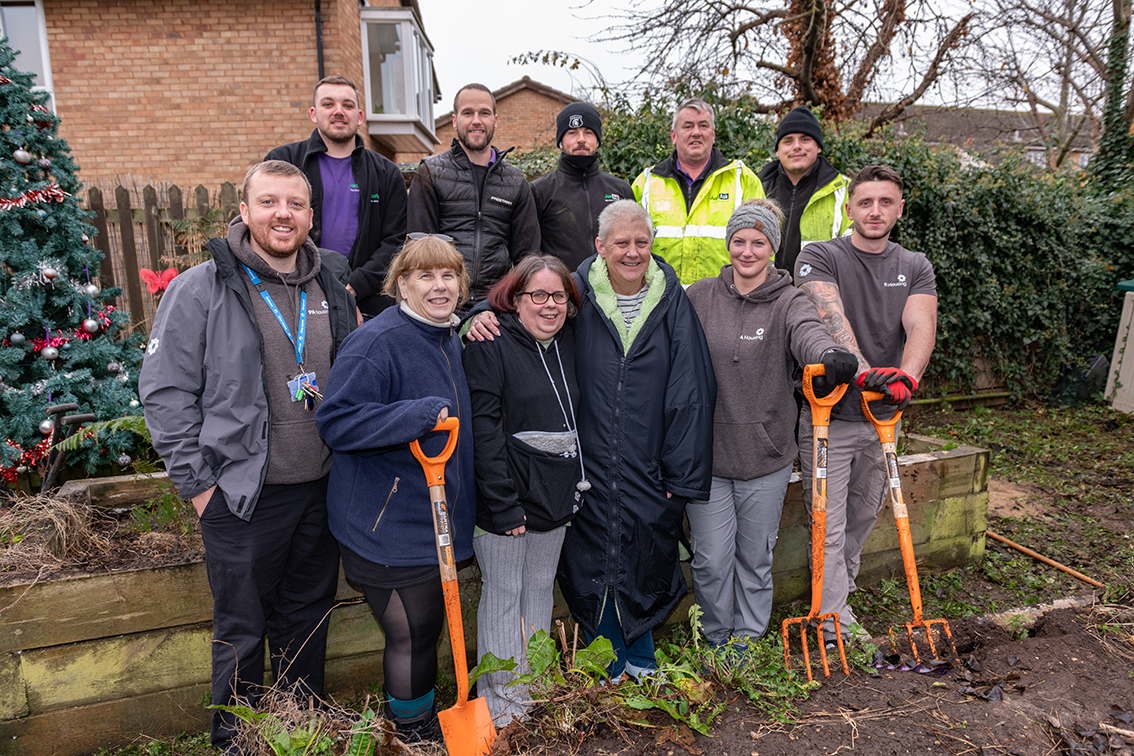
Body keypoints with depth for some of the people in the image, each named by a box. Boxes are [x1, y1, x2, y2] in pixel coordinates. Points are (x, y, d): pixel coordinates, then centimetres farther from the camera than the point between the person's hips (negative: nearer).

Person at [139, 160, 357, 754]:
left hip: (323, 490, 5)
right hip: (242, 496, -4)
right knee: (242, 628, 11)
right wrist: (197, 482, -9)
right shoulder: (201, 289, -9)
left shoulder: (330, 290, 6)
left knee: (307, 617, 19)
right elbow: (164, 390, -7)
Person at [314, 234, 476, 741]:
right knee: (411, 636, 4)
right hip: (388, 528, -9)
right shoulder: (377, 342, -19)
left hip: (433, 522, 9)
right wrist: (417, 415, -30)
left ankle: (420, 720, 43)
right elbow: (336, 420, -24)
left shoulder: (450, 340, 10)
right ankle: (414, 732, 29)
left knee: (426, 627, 22)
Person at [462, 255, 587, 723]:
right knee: (503, 593, 5)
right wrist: (504, 504, -19)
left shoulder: (567, 343, 9)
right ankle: (504, 701, 21)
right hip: (505, 495, -6)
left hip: (557, 492, 7)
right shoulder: (490, 344, -11)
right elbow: (483, 428, -16)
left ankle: (537, 690, 32)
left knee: (541, 587, 17)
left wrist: (574, 487, 10)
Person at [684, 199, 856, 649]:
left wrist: (830, 355, -49)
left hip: (766, 456, 0)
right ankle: (715, 642, 28)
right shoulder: (700, 296, 2)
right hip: (705, 451, 1)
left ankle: (749, 642, 33)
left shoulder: (789, 302, -3)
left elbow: (808, 332, -25)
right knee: (711, 559, 5)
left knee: (755, 558, 13)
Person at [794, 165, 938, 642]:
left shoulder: (915, 267, 7)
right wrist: (862, 370, -40)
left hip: (883, 414, 5)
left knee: (864, 517, 19)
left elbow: (921, 326, -12)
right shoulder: (820, 257, -5)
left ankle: (840, 586, 41)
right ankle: (837, 619, 15)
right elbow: (832, 317, -23)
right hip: (828, 415, -4)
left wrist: (906, 374, -34)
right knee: (830, 525, 1)